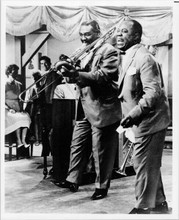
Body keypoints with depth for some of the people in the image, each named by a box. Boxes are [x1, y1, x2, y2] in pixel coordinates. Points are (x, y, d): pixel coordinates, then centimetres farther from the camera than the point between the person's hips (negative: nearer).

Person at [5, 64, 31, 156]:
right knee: (18, 118, -32)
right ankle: (19, 141, -28)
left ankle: (23, 140, -28)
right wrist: (9, 109, -17)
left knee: (26, 117, -25)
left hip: (17, 109, 5)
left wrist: (21, 107, 3)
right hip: (7, 109, -5)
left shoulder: (18, 85, 15)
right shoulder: (5, 85, -2)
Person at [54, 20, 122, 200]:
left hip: (101, 109, -7)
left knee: (101, 151, 3)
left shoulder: (108, 51, -8)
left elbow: (103, 76, -22)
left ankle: (102, 186, 17)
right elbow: (80, 76, 14)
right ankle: (72, 180, 23)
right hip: (84, 109, 7)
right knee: (77, 146, 11)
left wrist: (76, 74, -30)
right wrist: (68, 69, -8)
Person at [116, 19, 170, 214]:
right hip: (143, 122, 10)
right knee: (149, 165, 18)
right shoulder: (128, 59, 13)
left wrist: (134, 114, -29)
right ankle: (158, 203, 32)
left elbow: (153, 92, -25)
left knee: (143, 166, -2)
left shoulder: (144, 58, -17)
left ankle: (143, 208, 12)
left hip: (149, 121, -10)